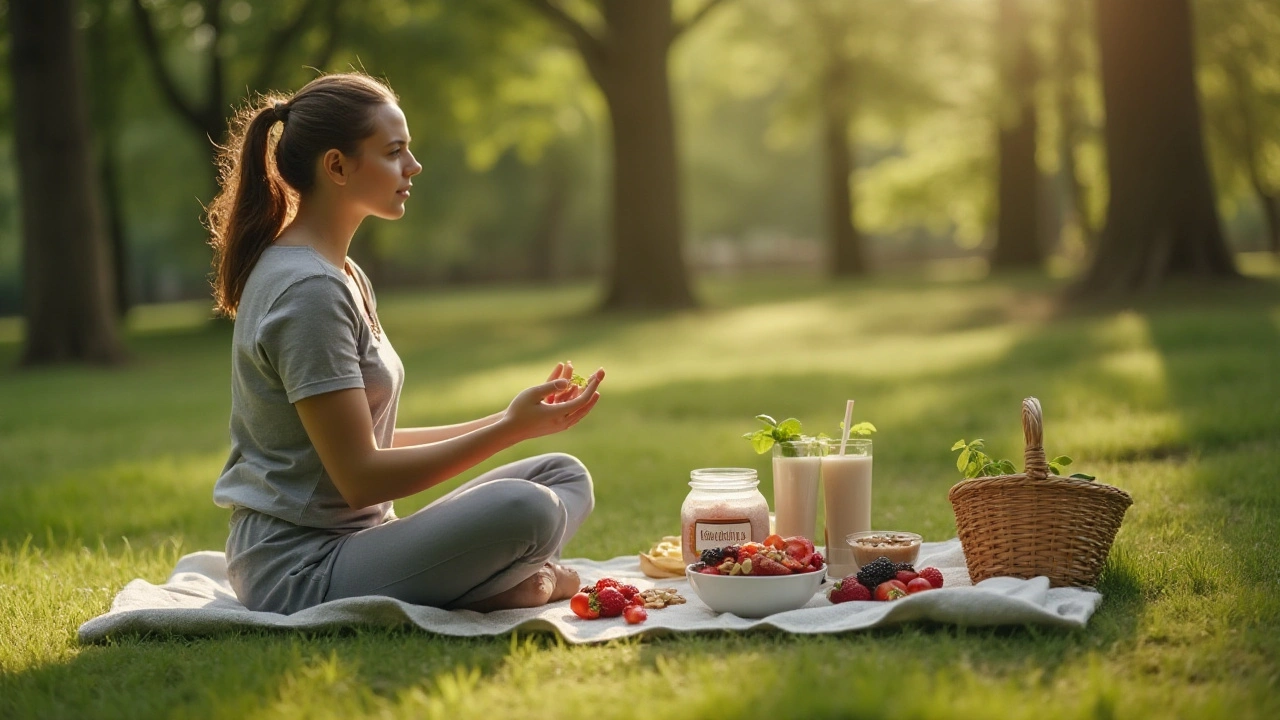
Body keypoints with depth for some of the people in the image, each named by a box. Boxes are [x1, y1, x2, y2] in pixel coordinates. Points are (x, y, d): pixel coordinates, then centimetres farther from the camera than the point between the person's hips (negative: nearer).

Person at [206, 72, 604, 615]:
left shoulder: (344, 278, 15)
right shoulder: (308, 290, -17)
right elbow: (361, 477, -20)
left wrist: (510, 420, 11)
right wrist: (511, 429, -17)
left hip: (348, 543, 11)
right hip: (299, 572, -11)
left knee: (565, 477, 7)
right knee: (523, 510, -31)